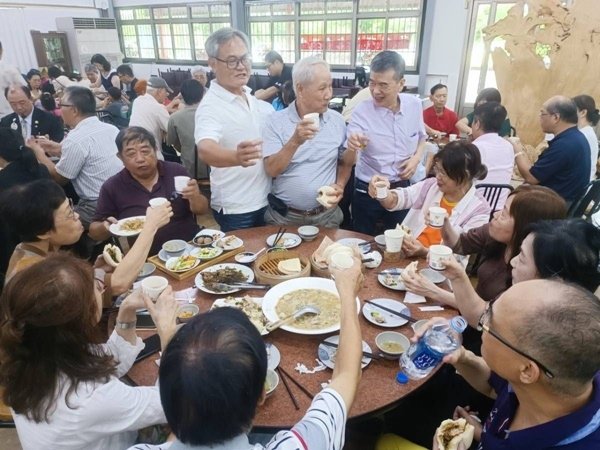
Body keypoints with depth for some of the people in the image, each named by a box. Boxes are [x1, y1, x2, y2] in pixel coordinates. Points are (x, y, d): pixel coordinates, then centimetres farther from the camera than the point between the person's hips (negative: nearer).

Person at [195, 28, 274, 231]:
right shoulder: (210, 106, -19)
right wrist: (236, 157, -57)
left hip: (265, 200, 7)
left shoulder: (255, 99, 4)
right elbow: (205, 149, -39)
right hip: (235, 209, -7)